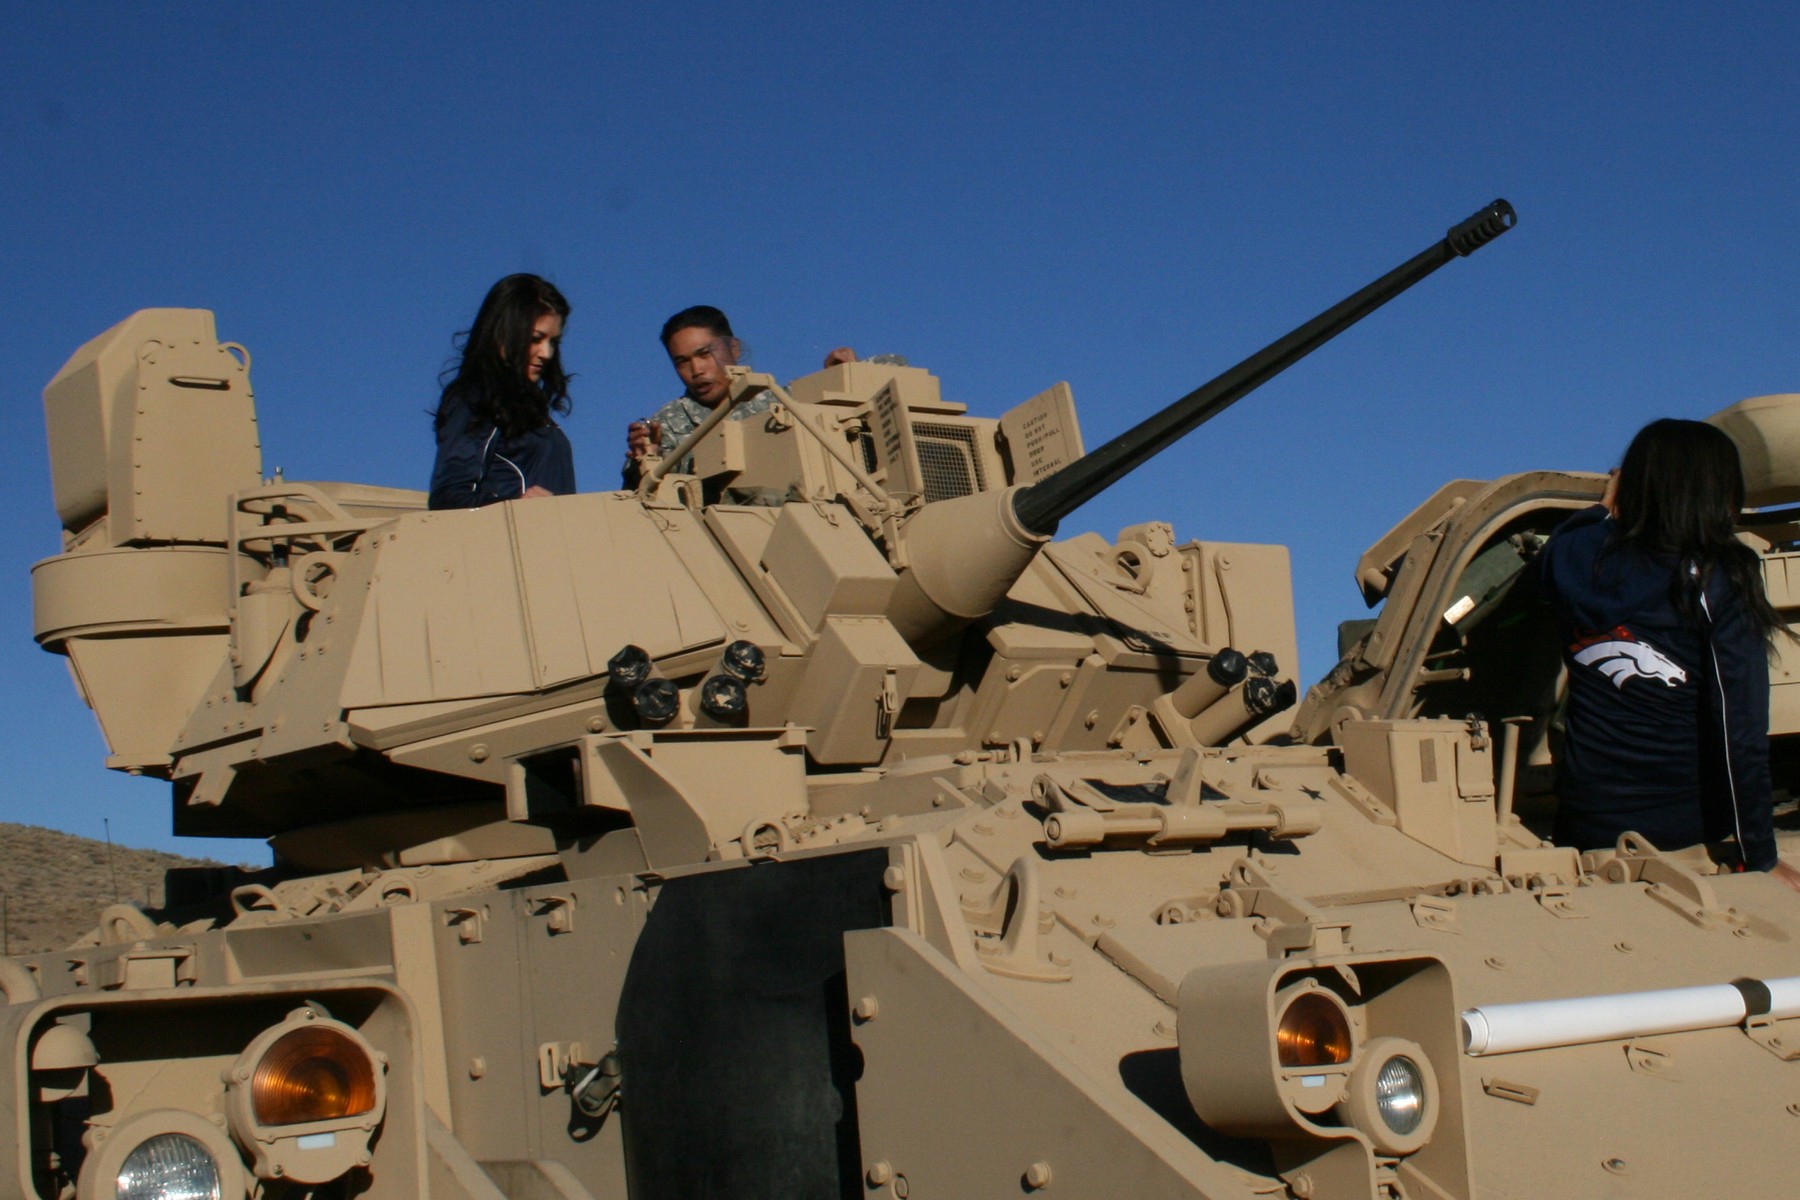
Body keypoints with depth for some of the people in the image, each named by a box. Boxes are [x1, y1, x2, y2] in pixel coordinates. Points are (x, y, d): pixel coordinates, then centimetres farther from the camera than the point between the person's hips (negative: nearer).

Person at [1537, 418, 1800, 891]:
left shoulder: (1571, 559, -1)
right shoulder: (1720, 580, -11)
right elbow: (1740, 730, -13)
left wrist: (1605, 511, 38)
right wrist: (1762, 858, -9)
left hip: (1586, 823, 4)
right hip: (1689, 828, -3)